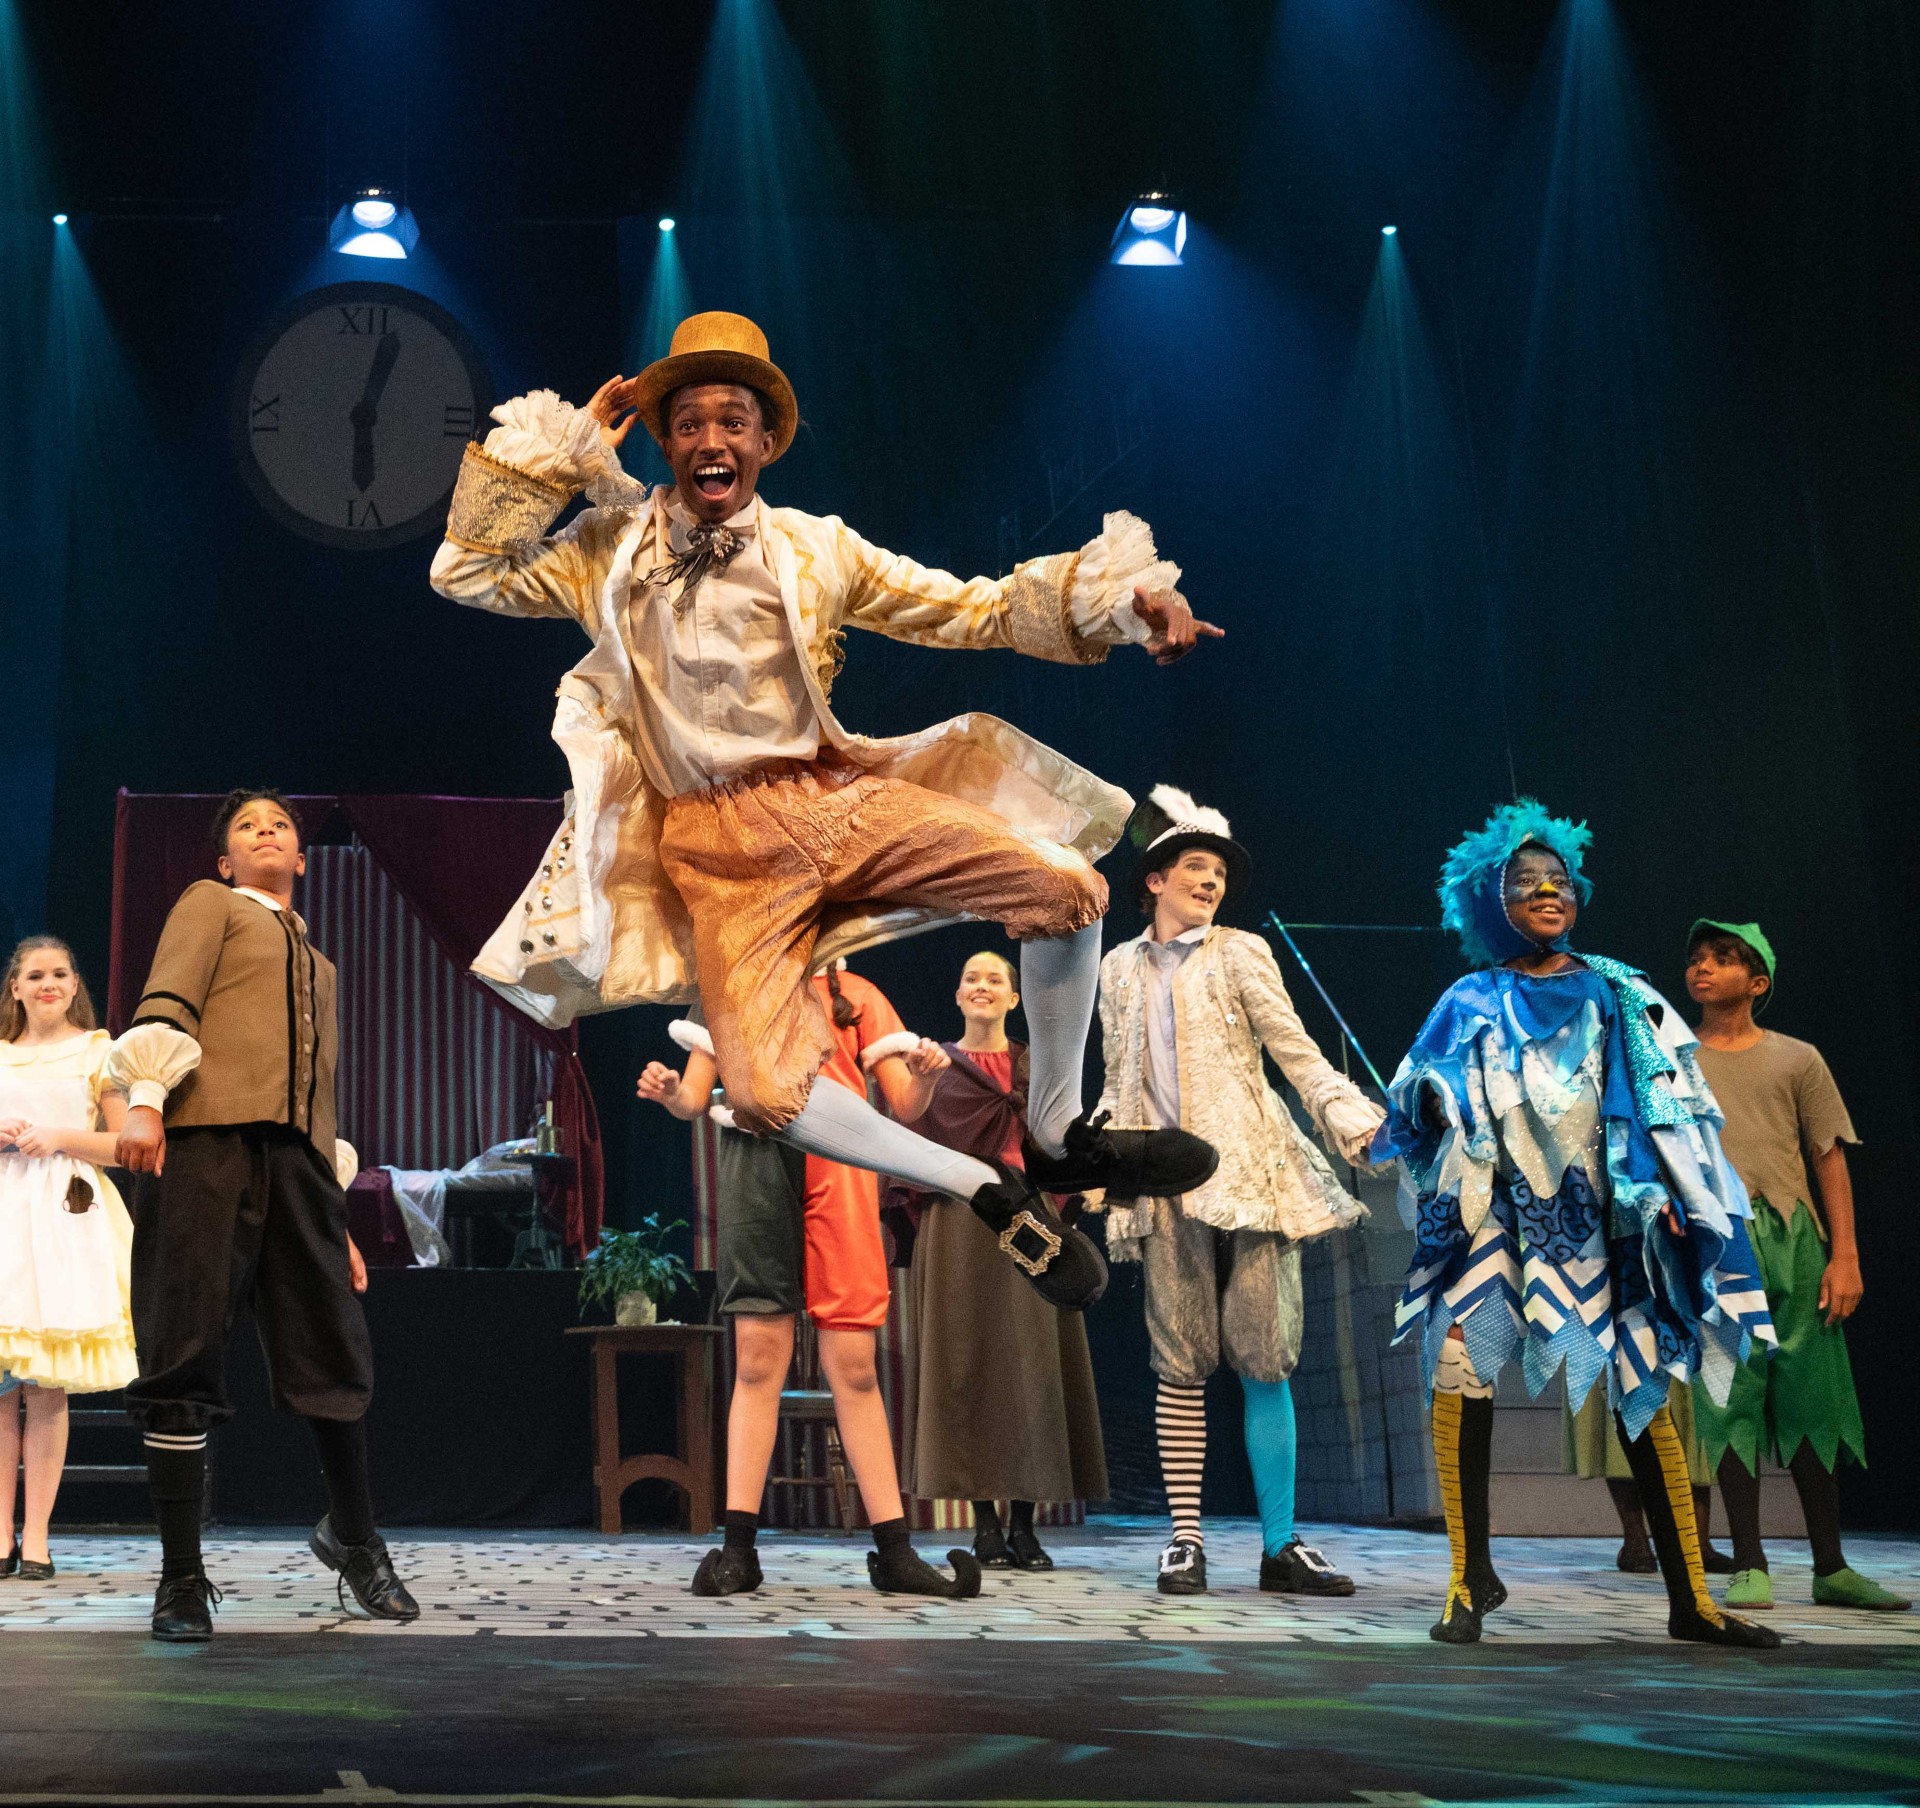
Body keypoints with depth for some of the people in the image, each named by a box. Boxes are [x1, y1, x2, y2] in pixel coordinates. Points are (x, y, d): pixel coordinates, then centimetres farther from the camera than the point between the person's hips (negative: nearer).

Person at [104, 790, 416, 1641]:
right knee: (186, 1357, -8)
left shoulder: (316, 962, 31)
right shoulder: (208, 903, 16)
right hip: (206, 1141, -5)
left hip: (293, 1156, 5)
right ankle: (181, 1578, -5)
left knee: (332, 1348, 0)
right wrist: (144, 1095, -19)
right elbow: (166, 1002, -1)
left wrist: (337, 1220, 20)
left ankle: (353, 1536, 20)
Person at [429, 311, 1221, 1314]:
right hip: (716, 844, -1)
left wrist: (1128, 599, -7)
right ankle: (996, 1196, -4)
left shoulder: (818, 550, 8)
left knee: (1064, 886, -21)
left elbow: (974, 608, 6)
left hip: (835, 793, 2)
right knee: (762, 1090, -24)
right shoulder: (612, 547, 9)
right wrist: (564, 444, 2)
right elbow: (467, 572, 5)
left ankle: (1056, 1132, 2)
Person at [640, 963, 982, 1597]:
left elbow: (904, 1107, 10)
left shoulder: (857, 996, 17)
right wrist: (669, 1093, -10)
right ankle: (738, 1549, -3)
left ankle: (894, 1552, -2)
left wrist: (924, 1077, -13)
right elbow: (697, 1098, 13)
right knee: (758, 1357, -5)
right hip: (755, 1159, 0)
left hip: (837, 1168, 0)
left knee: (854, 1364, -4)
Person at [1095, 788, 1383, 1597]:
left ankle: (1280, 1544, 0)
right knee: (1181, 1364, -2)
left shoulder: (1239, 954, 8)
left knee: (1264, 1359, -4)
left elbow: (1296, 1050, 0)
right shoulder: (1121, 967, 16)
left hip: (1249, 1175, -2)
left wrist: (1351, 1118, -13)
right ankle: (1185, 1539, 2)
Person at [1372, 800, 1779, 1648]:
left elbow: (1660, 1107, 7)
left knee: (1643, 1387, -2)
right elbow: (1420, 1105, 6)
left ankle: (1689, 1597, 5)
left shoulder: (1615, 996, 10)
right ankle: (1472, 1576, -6)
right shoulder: (1473, 1003, 9)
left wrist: (1659, 1194, -4)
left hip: (1595, 1218, 1)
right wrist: (1429, 1103, -17)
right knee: (1458, 1362, -18)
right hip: (1497, 1215, -1)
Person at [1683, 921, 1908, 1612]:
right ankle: (1749, 1566, -2)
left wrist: (1845, 1254, -1)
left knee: (1811, 1399, 1)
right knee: (1732, 1398, -5)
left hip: (1794, 1239, 1)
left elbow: (1830, 1159, 9)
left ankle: (1831, 1568, 8)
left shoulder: (1797, 1060, 12)